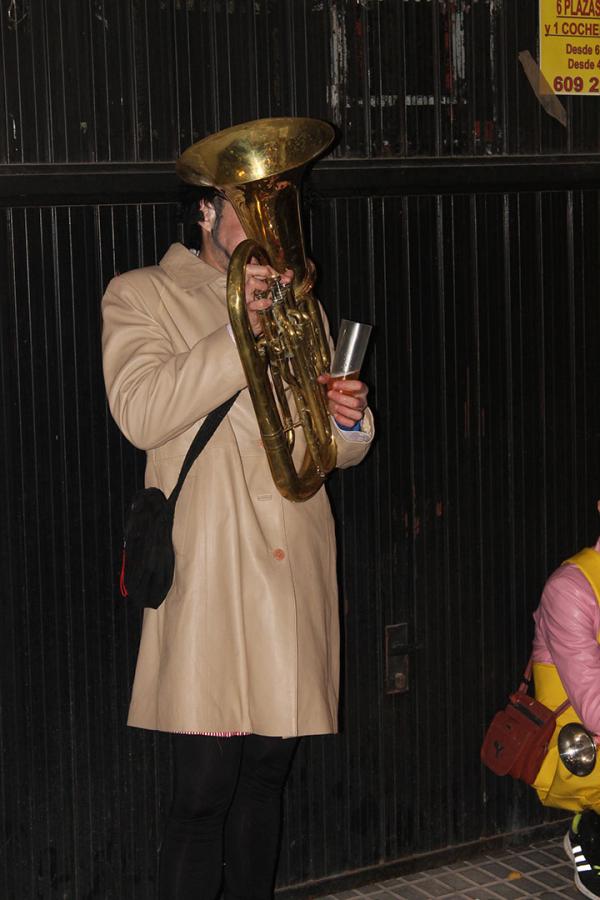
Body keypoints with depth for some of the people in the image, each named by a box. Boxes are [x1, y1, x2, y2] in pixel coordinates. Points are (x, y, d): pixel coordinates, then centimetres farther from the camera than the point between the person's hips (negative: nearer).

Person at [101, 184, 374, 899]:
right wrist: (240, 328, -17)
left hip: (293, 572, 5)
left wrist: (349, 419, -2)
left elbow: (337, 450, 22)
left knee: (266, 776, 10)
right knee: (204, 793, -8)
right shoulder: (141, 296, 4)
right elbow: (140, 414, -13)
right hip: (209, 579, -5)